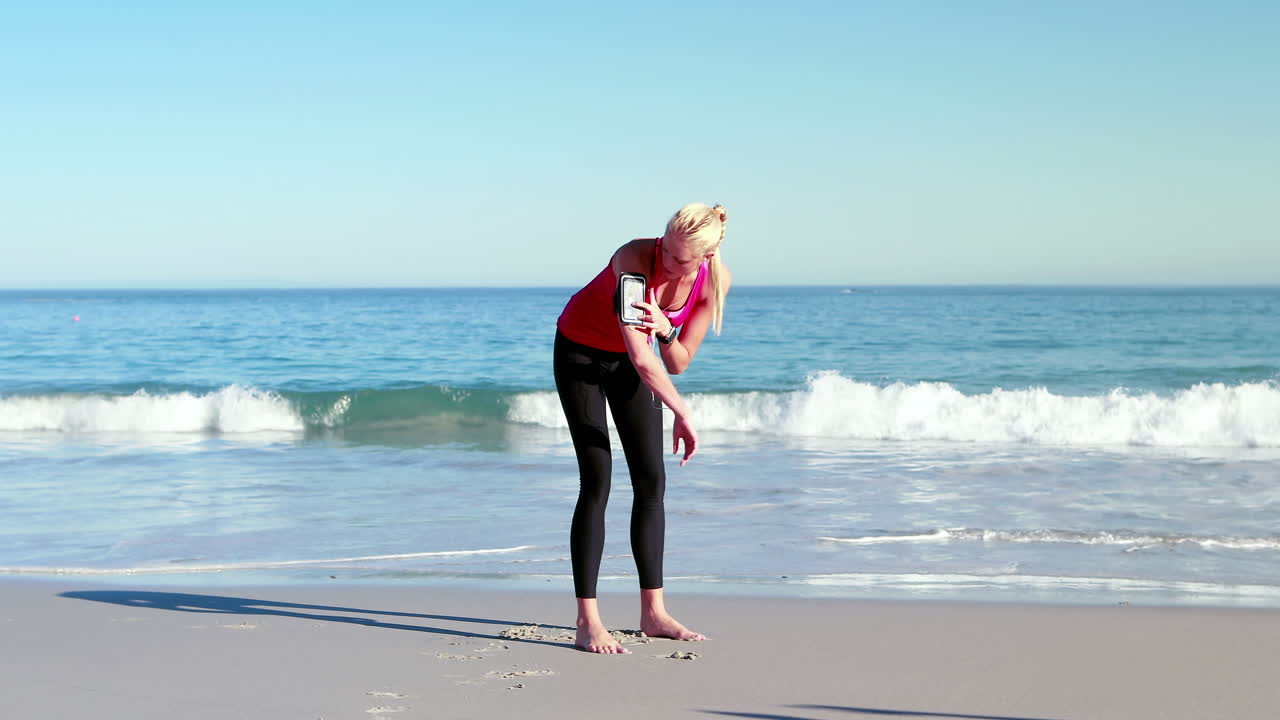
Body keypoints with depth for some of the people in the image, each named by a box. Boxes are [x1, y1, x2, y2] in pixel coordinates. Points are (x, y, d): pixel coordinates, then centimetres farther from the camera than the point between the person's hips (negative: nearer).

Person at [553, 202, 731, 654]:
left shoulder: (715, 279, -19)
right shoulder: (633, 260, -36)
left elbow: (678, 363, -14)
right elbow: (641, 359, -40)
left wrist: (665, 329, -34)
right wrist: (683, 415, -35)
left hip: (628, 359, 5)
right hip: (580, 353, -5)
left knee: (651, 481, 2)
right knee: (597, 481, -13)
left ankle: (653, 612, 11)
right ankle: (587, 622, -11)